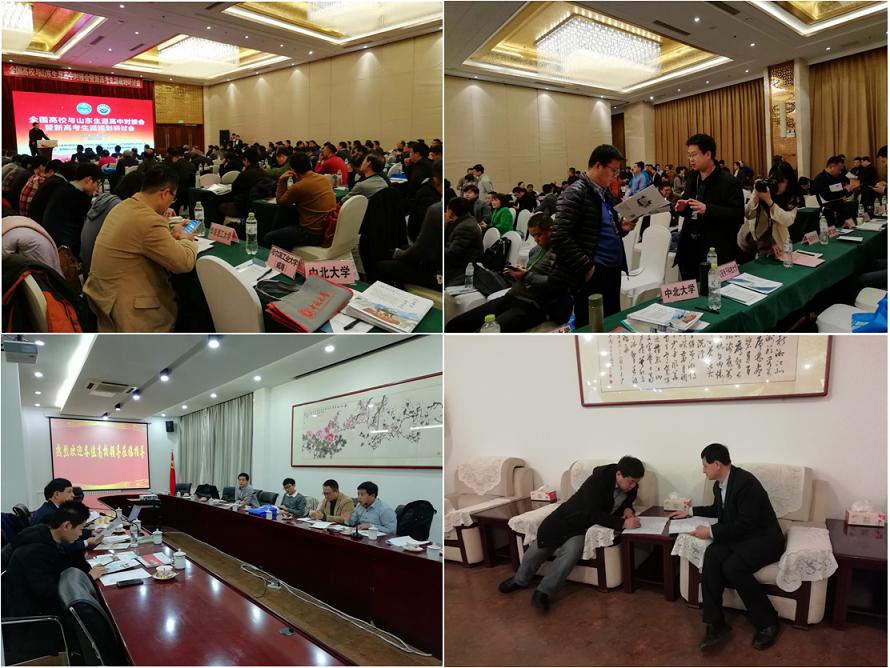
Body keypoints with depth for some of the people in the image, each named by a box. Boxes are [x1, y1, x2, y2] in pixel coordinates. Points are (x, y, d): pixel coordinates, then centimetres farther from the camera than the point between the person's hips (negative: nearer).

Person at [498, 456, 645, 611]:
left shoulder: (630, 487, -11)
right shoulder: (596, 481, -28)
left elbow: (627, 501, 11)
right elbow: (593, 514, -33)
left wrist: (627, 509, -13)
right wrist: (623, 523, -41)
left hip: (583, 528, 3)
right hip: (564, 521, -2)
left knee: (572, 551, -27)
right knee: (537, 550, 0)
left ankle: (543, 591, -17)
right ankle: (520, 580, 30)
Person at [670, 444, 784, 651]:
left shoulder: (746, 482, -22)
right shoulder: (719, 485, 6)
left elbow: (746, 524, -25)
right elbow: (717, 510, 27)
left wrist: (712, 532, -23)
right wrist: (690, 512, 22)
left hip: (763, 537, -7)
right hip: (738, 536, 7)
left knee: (733, 566, -32)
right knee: (711, 555, -23)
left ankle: (768, 622, -10)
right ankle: (715, 624, -21)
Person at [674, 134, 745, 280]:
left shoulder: (729, 182, -11)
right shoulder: (692, 178, 11)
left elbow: (738, 215, -18)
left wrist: (707, 209, -29)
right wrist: (682, 207, -4)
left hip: (716, 251, -6)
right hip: (690, 248, 7)